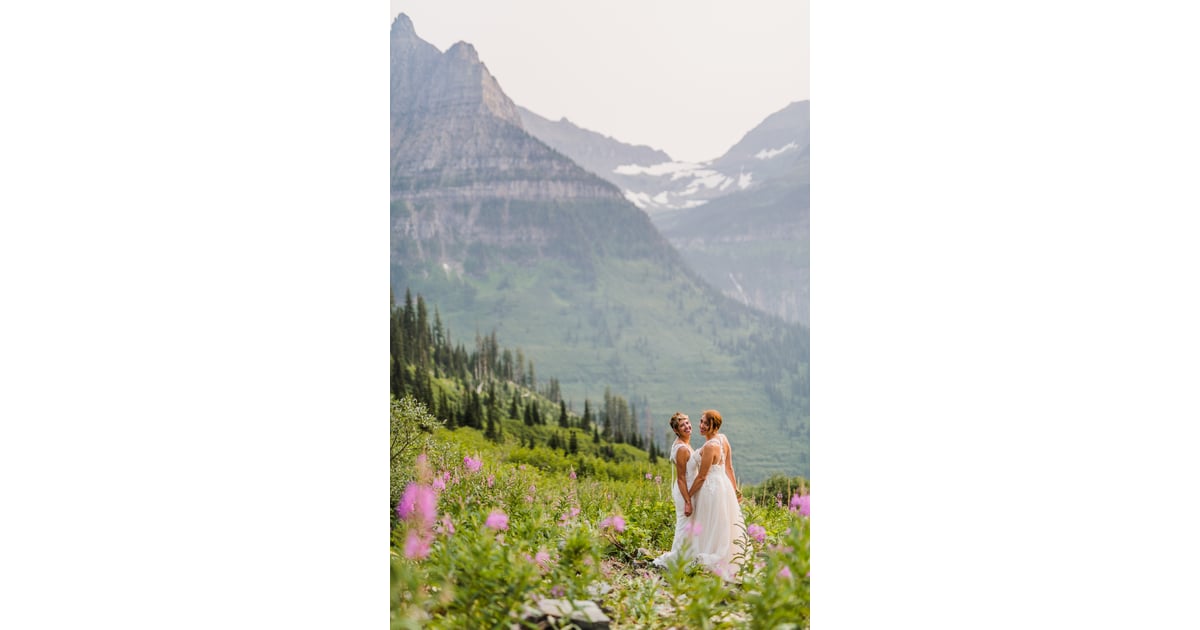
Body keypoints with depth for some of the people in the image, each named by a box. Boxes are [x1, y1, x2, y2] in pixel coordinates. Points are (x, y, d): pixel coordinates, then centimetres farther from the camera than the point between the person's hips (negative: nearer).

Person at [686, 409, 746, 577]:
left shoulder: (710, 446, -24)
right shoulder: (723, 439, 2)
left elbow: (701, 477, -19)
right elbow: (729, 468, 10)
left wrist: (687, 496, -10)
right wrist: (735, 488, 18)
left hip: (711, 489, -9)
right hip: (725, 485, 9)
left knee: (711, 530, 3)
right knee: (725, 529, 17)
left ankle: (712, 566, 11)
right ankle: (728, 563, 26)